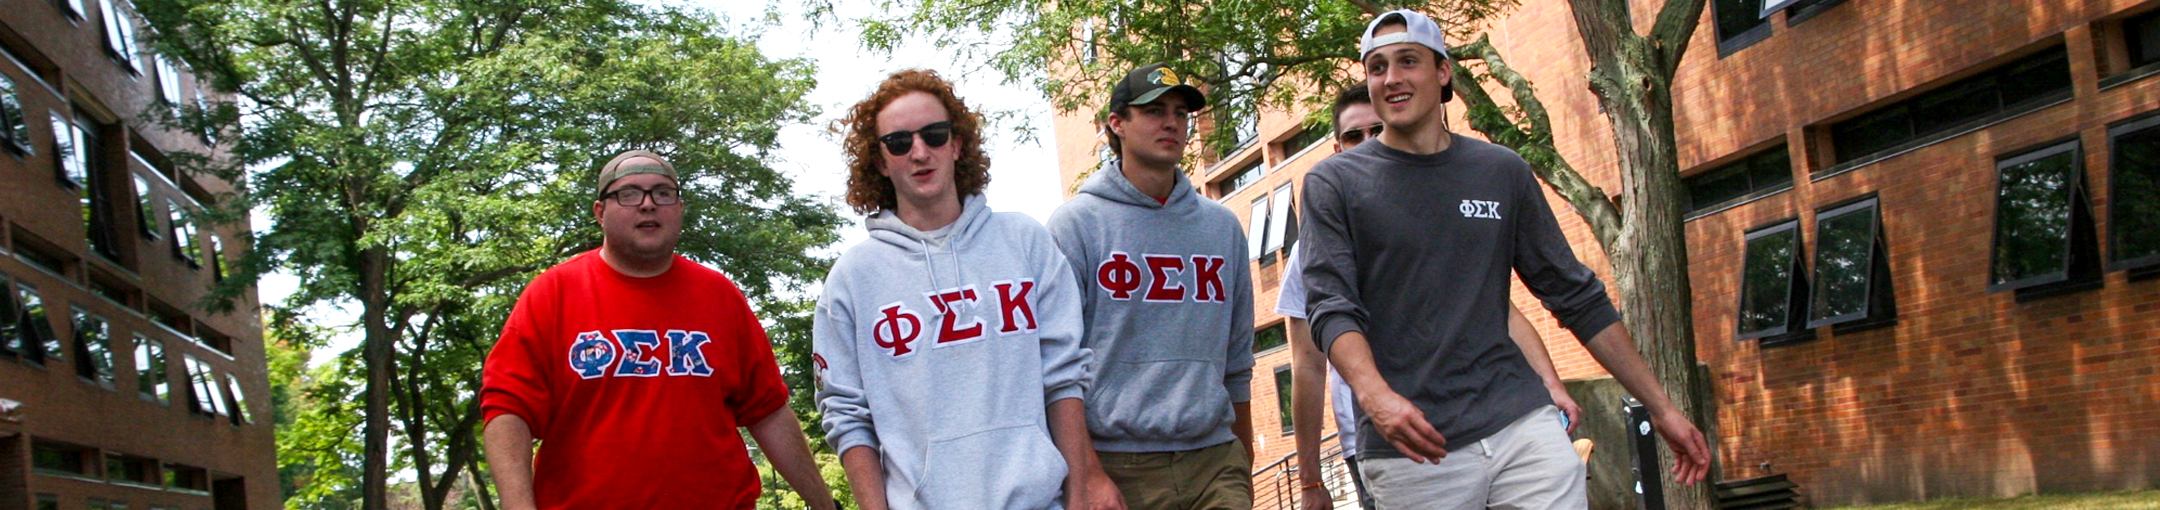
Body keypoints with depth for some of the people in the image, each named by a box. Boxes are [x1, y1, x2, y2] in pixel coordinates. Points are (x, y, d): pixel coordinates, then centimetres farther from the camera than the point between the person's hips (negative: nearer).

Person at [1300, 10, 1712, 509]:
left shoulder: (1503, 171, 13)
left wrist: (1661, 408, 12)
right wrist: (1374, 395, -27)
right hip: (1412, 449, -2)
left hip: (1522, 425, 2)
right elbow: (1331, 307, -7)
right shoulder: (1334, 183, 5)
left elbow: (1577, 296, 15)